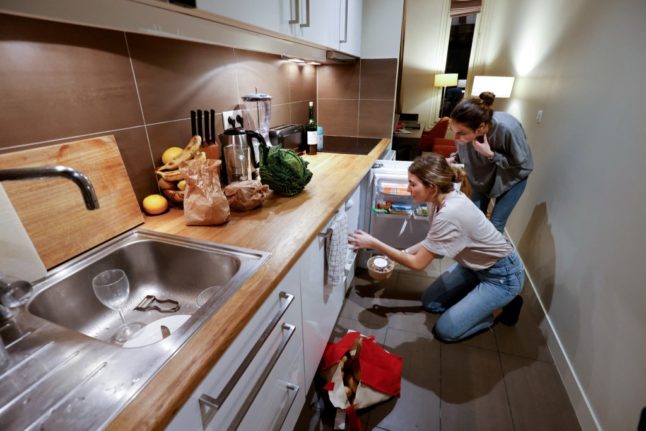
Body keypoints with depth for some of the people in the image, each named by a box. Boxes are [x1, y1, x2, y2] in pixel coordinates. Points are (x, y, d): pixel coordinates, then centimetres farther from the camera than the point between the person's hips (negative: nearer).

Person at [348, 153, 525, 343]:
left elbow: (418, 263, -27)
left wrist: (374, 244, -26)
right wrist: (402, 254, -5)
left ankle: (504, 307, 10)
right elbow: (432, 242, 4)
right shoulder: (441, 198, -10)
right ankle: (481, 297, 20)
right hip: (476, 264, 8)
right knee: (430, 302, 10)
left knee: (446, 330, -6)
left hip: (502, 274, -8)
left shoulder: (450, 214, -37)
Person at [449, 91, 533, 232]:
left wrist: (490, 154, -37)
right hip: (484, 174, 4)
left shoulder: (508, 129, -40)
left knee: (496, 224, -2)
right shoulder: (466, 130, -27)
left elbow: (521, 163, -23)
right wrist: (453, 159, -23)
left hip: (512, 176, -3)